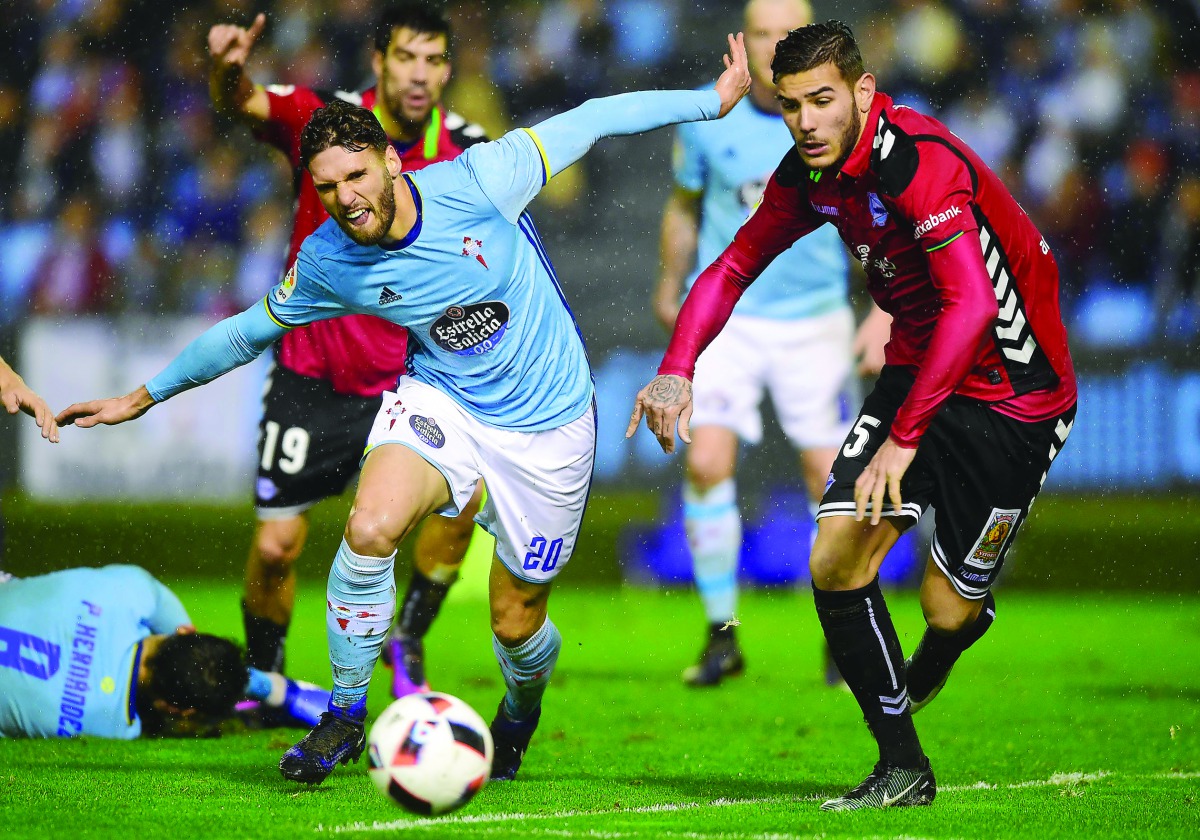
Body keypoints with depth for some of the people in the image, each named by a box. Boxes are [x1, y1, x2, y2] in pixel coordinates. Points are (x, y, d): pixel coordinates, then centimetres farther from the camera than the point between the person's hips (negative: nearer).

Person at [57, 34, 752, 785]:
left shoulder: (477, 183, -23)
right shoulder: (326, 262, -13)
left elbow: (589, 122, -12)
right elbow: (250, 329, 5)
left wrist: (714, 100, -5)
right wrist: (145, 396, 11)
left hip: (547, 425, -1)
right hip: (441, 402, 1)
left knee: (516, 621, 5)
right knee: (370, 529, -29)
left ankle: (521, 711, 44)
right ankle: (347, 714, -7)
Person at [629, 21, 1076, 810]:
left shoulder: (923, 162, -29)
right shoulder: (811, 174, -3)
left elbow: (974, 305, -38)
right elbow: (737, 265, 11)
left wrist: (905, 437, -39)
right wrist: (677, 368, -5)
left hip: (1014, 396, -7)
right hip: (917, 368, 7)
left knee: (948, 611, -4)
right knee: (835, 563, -6)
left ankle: (921, 675, 35)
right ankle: (902, 769, 7)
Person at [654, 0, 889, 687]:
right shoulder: (709, 119, -6)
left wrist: (885, 314, -11)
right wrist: (671, 288, 23)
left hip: (815, 320, 0)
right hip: (725, 314, 0)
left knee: (831, 477, 0)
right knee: (707, 462, -16)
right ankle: (723, 636, -3)